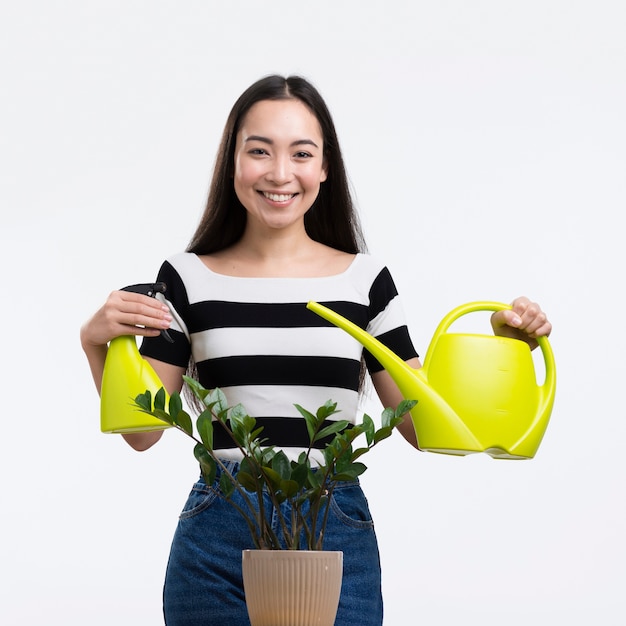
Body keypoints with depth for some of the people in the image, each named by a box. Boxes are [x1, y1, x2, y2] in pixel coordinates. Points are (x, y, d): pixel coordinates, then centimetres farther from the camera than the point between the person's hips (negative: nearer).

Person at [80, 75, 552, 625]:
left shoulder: (366, 280, 5)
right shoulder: (188, 279, 2)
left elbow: (424, 425, 4)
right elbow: (142, 431, 1)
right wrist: (96, 343, -14)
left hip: (339, 537, 1)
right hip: (219, 542, 0)